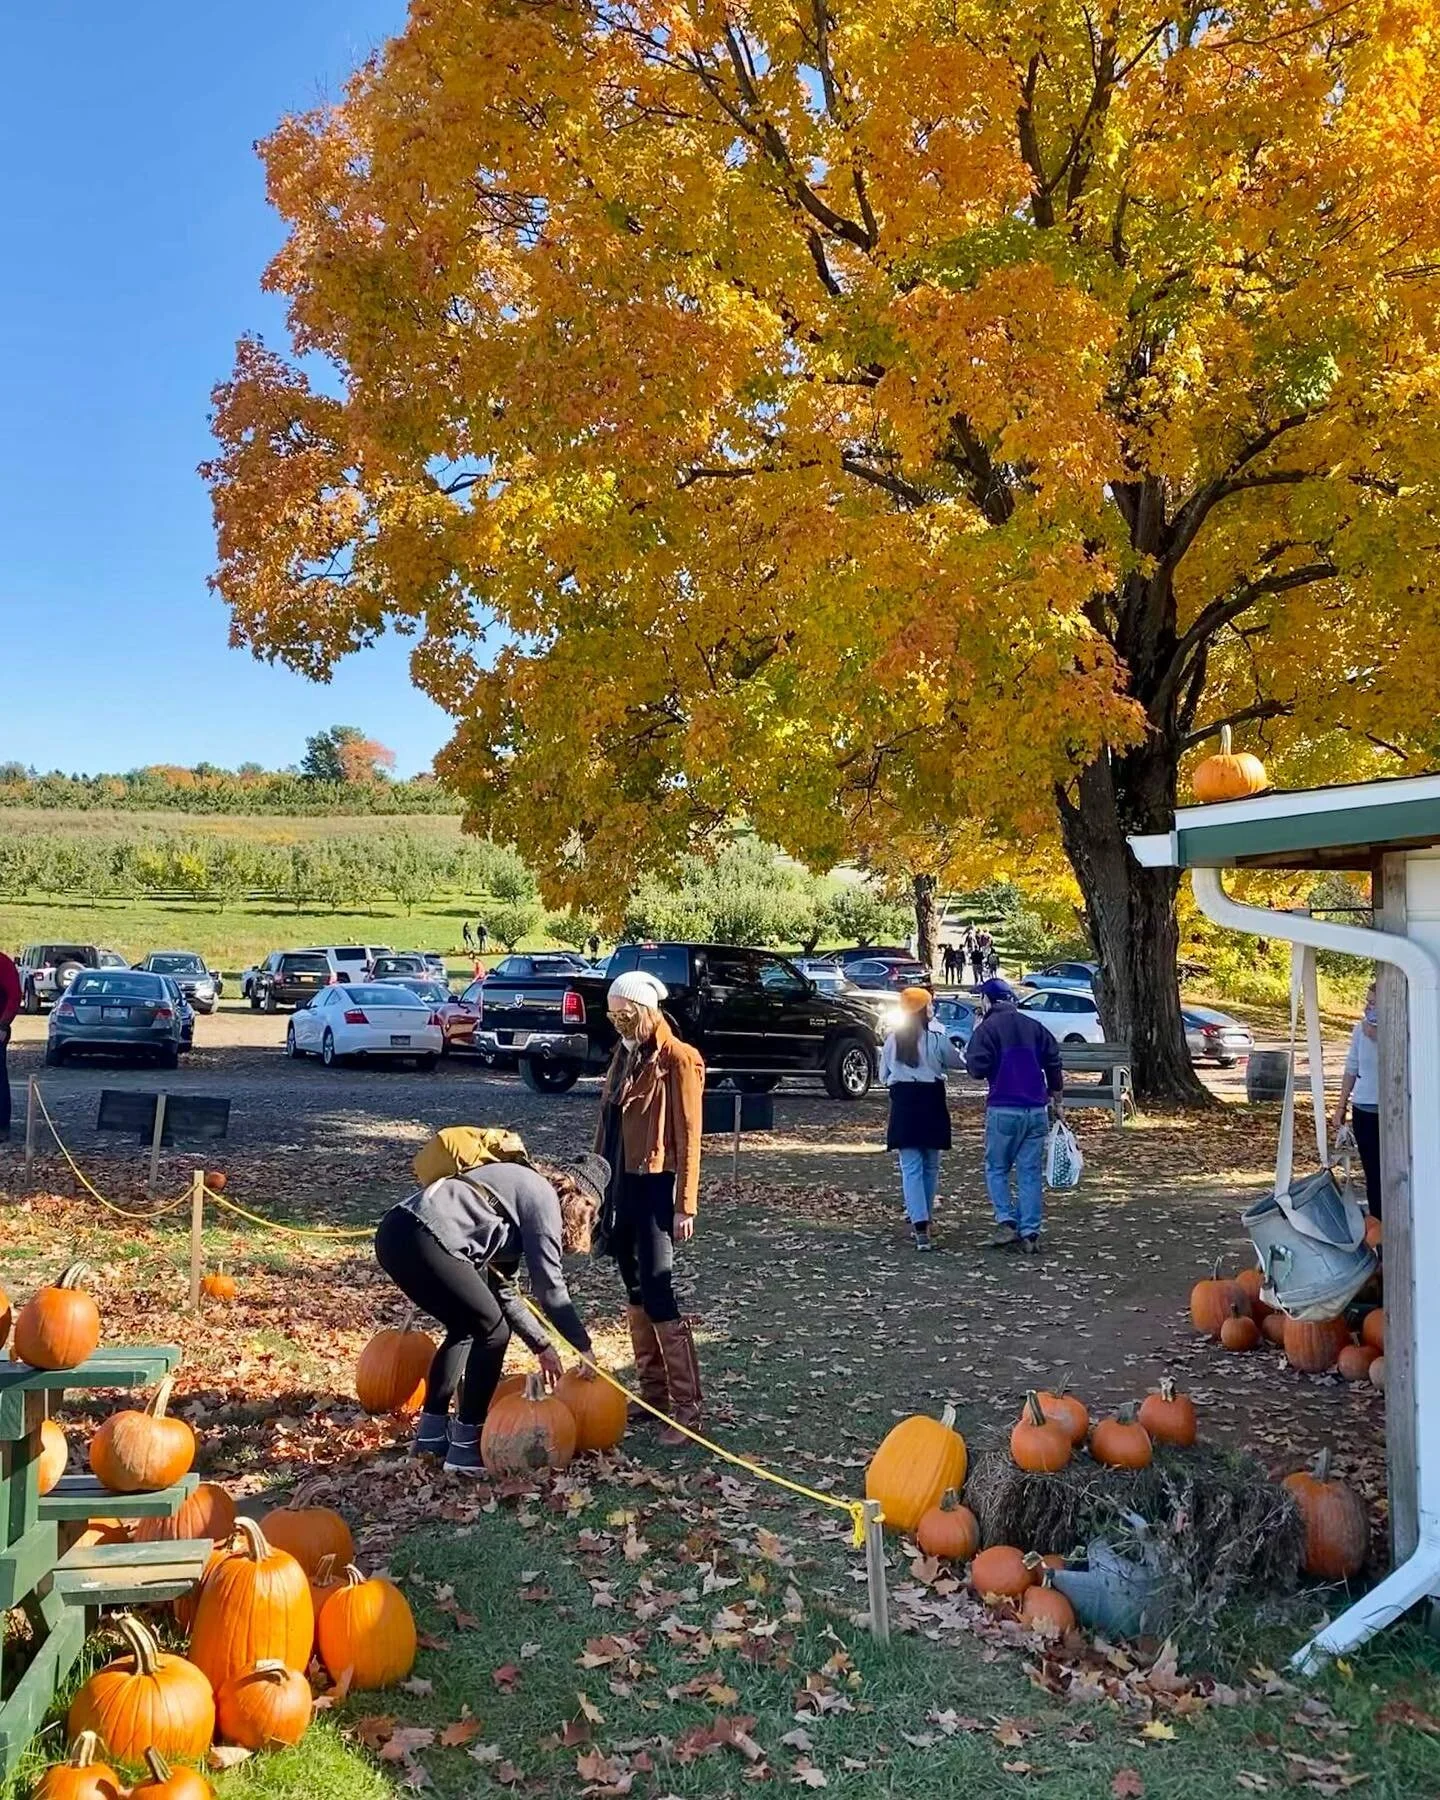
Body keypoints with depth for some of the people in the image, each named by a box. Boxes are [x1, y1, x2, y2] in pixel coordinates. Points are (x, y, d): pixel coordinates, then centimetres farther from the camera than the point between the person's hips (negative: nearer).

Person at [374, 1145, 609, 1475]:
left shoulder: (520, 1189, 28)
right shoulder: (544, 1198, 3)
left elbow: (502, 1288, 31)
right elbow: (550, 1287, 2)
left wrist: (542, 1345, 33)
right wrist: (584, 1346, 12)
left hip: (396, 1232, 10)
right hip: (421, 1241, -10)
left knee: (465, 1328, 25)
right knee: (493, 1332, 5)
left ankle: (431, 1432, 31)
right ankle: (466, 1447, 11)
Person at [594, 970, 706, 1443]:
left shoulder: (679, 1059, -11)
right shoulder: (625, 1054, 13)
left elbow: (688, 1137, -13)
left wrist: (685, 1205, -15)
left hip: (655, 1186, -8)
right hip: (620, 1184, 8)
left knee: (658, 1294, -10)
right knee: (635, 1293, 12)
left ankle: (688, 1408, -3)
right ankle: (653, 1393, 23)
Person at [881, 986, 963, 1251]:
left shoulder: (892, 1040, -1)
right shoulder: (937, 1038, -8)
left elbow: (883, 1076, 7)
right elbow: (959, 1062, 5)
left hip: (903, 1105, 1)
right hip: (931, 1103, -1)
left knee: (911, 1167, 0)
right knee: (930, 1166, 15)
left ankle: (919, 1225, -14)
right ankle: (922, 1220, 24)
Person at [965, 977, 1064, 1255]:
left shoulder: (987, 1028, -5)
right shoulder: (1034, 1026, 11)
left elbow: (978, 1069, -13)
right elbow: (1054, 1064, 10)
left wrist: (969, 1055, 8)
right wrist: (1057, 1101, 19)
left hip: (1003, 1110, -4)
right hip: (1037, 1110, 4)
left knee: (996, 1169, 9)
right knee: (1031, 1172, 7)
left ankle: (1006, 1222, -4)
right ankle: (1030, 1234, 5)